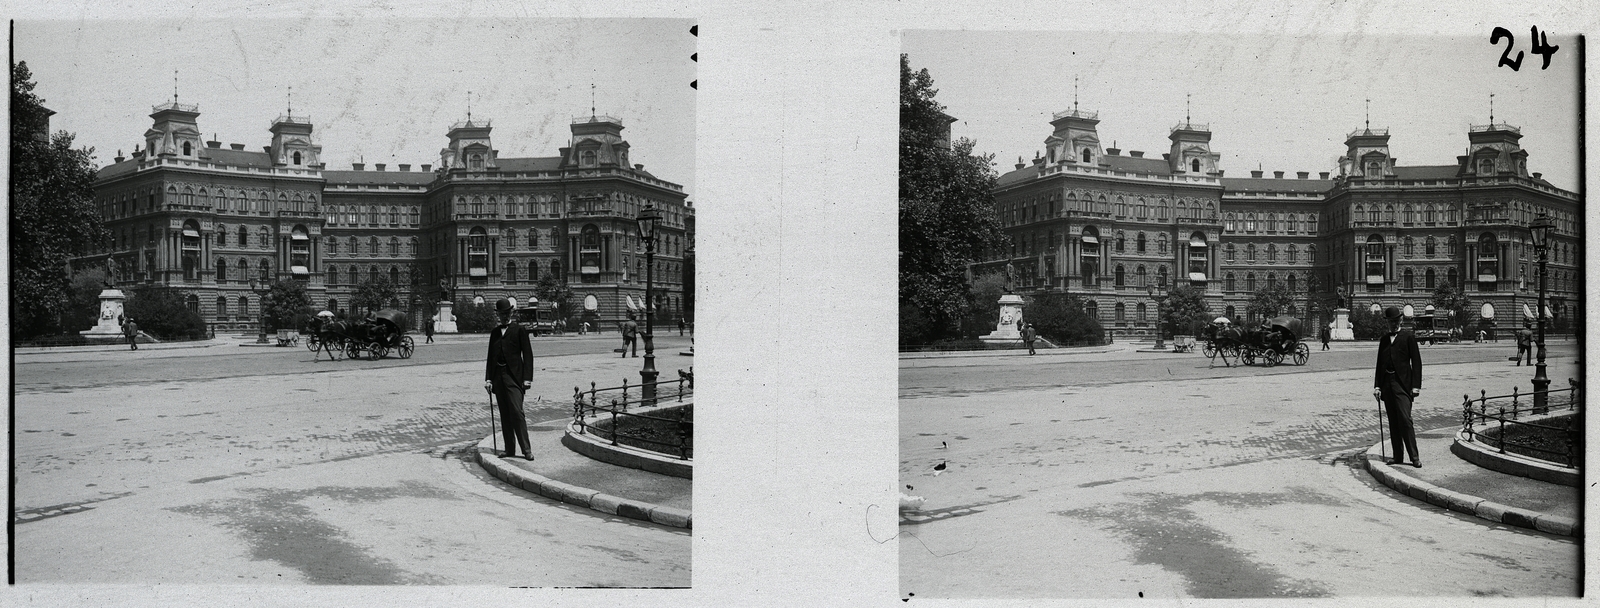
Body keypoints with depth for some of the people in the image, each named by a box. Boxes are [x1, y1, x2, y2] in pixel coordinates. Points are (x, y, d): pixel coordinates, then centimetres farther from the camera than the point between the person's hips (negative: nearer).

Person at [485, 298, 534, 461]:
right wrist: (488, 379, 8)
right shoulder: (494, 332, 15)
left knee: (517, 413, -12)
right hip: (498, 377, 5)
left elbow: (527, 355, -2)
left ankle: (526, 449, -9)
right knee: (505, 415, 7)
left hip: (514, 376, -5)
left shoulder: (519, 330, 1)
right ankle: (510, 449, 11)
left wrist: (527, 378, -9)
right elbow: (490, 357, 16)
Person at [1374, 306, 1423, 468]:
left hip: (1402, 383, -5)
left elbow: (1416, 362, -2)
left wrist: (1416, 386, -9)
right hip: (1387, 384, 5)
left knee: (1405, 420, -12)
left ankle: (1414, 457, -8)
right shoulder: (1384, 339, 16)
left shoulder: (1408, 338, 1)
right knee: (1393, 423, 7)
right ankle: (1398, 457, 11)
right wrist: (1377, 386, 7)